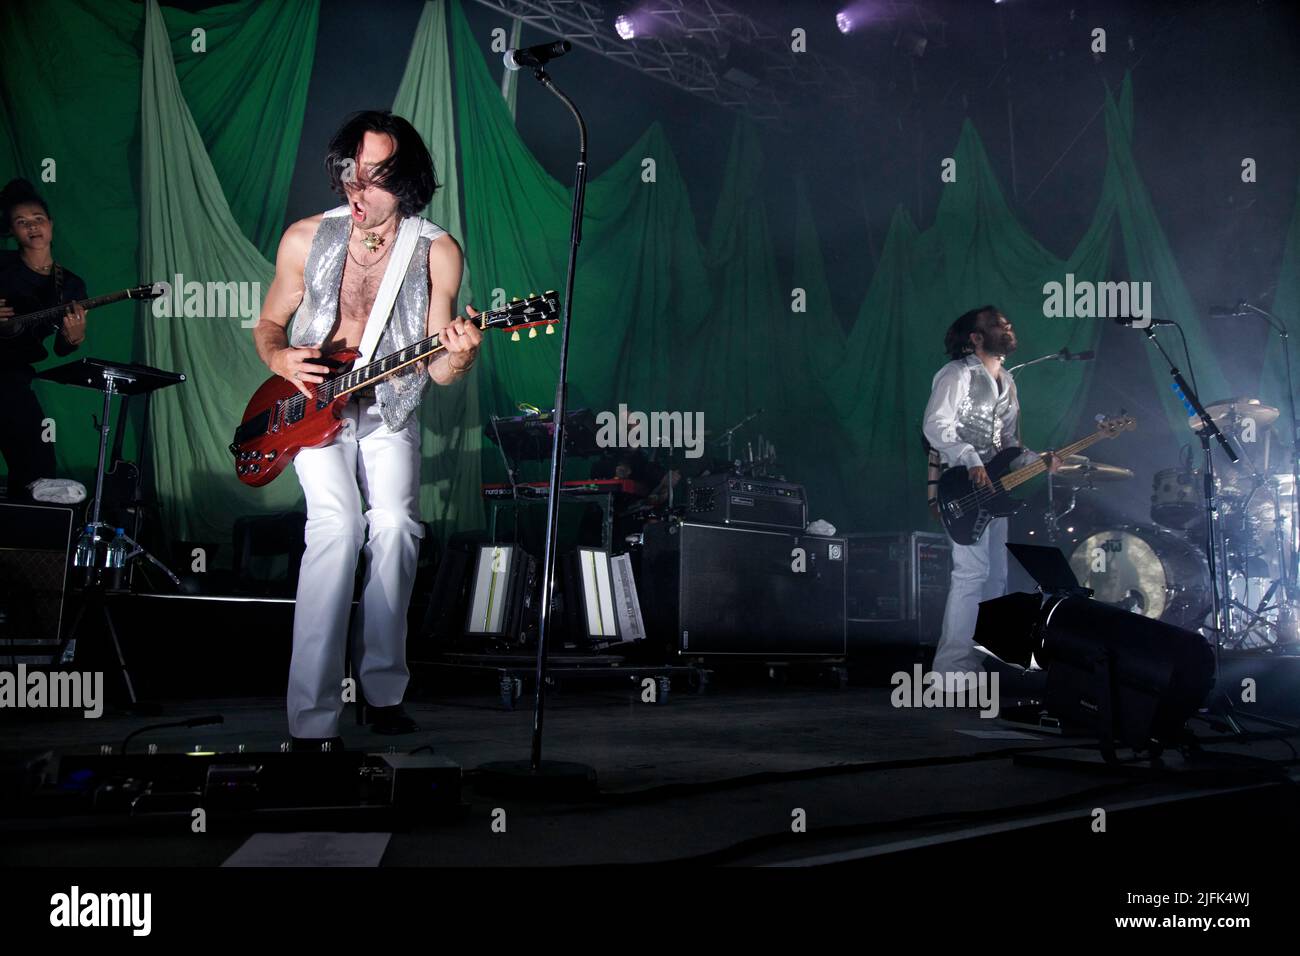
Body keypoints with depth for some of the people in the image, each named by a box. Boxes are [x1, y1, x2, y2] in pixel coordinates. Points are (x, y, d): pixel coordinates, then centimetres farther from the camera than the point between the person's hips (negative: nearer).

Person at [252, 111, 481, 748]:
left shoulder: (436, 252, -5)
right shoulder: (307, 238, -3)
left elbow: (437, 370, -6)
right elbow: (269, 324, 10)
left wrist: (459, 356, -29)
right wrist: (282, 360, -12)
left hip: (389, 409, 1)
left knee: (395, 524, -22)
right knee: (338, 524, -24)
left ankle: (383, 685, -1)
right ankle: (313, 719, -19)